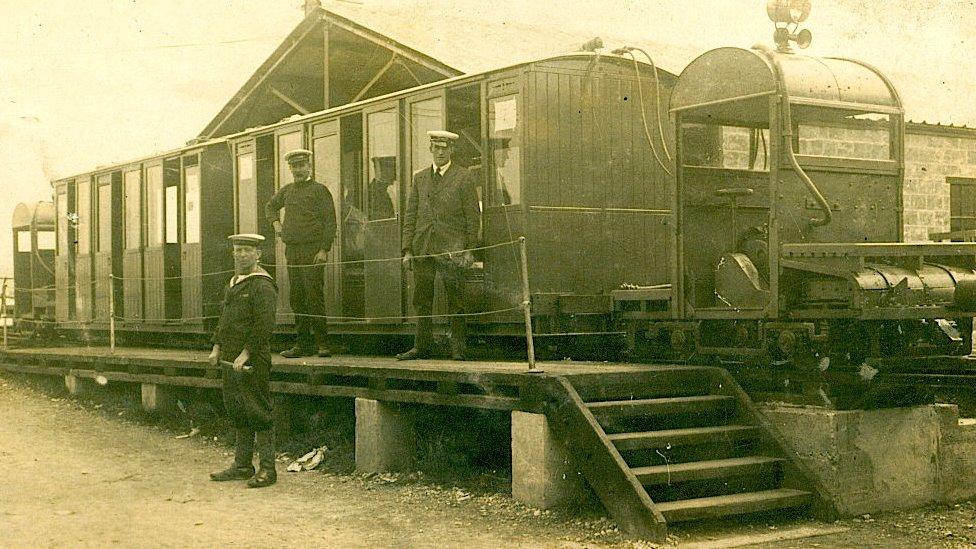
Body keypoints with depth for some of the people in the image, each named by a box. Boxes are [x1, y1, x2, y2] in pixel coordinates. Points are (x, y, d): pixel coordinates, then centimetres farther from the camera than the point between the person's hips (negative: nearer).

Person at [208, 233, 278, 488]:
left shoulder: (262, 286, -11)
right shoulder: (232, 284, 18)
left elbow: (264, 326, -17)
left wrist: (245, 355, -20)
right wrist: (217, 348, 14)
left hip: (253, 361, -9)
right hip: (230, 360, 9)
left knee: (258, 414, -5)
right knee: (237, 413, 12)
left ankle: (266, 469, 0)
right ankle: (242, 465, 20)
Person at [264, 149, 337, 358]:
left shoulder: (319, 190, -1)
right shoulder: (286, 191, 17)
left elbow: (330, 221, -7)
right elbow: (270, 206, 37)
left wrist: (324, 249, -15)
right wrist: (275, 222, 17)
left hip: (313, 250, -6)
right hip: (292, 251, 6)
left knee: (314, 297, -10)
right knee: (296, 298, 6)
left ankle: (322, 343, -6)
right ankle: (303, 344, 11)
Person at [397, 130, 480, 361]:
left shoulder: (463, 177, 4)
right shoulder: (420, 178, 15)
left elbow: (472, 216, 1)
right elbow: (410, 215, 13)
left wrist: (470, 249, -5)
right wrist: (408, 249, 6)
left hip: (451, 248, -4)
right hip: (423, 248, 4)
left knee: (455, 301, -2)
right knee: (422, 301, 6)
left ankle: (458, 349, 3)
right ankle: (422, 346, 14)